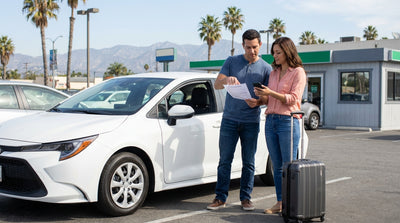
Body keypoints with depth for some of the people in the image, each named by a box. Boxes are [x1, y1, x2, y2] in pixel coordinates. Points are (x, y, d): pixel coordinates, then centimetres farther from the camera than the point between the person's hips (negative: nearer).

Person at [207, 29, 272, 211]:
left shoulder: (266, 68, 5)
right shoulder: (231, 61, 6)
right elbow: (216, 84, 0)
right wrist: (227, 80, -23)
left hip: (251, 122, 0)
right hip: (229, 119, 0)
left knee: (248, 162, 5)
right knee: (224, 160, 2)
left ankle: (245, 198, 16)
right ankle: (220, 197, 10)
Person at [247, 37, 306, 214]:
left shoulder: (298, 72, -2)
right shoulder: (274, 73, 18)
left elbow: (293, 98, -11)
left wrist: (271, 93, -20)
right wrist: (258, 102, -1)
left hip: (288, 121, -6)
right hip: (270, 121, 6)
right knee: (277, 166, 8)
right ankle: (279, 203, 14)